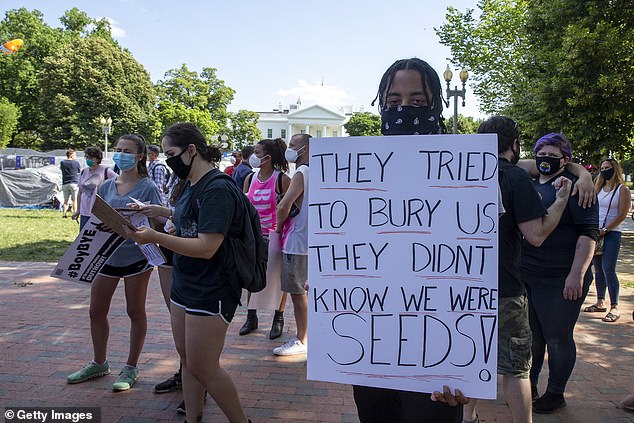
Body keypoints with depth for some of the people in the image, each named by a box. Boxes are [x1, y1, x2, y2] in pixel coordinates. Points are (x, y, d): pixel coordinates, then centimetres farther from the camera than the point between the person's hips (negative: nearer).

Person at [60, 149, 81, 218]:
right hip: (74, 183, -3)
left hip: (65, 184, 4)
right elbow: (81, 171, 8)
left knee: (66, 200, 12)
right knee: (75, 200, 1)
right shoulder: (76, 163, -7)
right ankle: (74, 214, -2)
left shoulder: (62, 163, 2)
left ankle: (64, 214, 9)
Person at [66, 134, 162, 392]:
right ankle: (99, 363, 33)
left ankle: (131, 368, 23)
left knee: (135, 312, 8)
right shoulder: (106, 187, 7)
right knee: (96, 312, 13)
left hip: (135, 256, -5)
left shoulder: (147, 187, -8)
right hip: (107, 256, 6)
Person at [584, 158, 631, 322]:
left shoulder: (622, 189, -3)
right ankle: (600, 303, 17)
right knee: (598, 269, 9)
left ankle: (614, 307, -6)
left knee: (608, 270, -12)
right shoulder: (598, 188, 14)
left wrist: (604, 230, -14)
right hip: (596, 233, 6)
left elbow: (622, 215, -9)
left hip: (612, 234, -6)